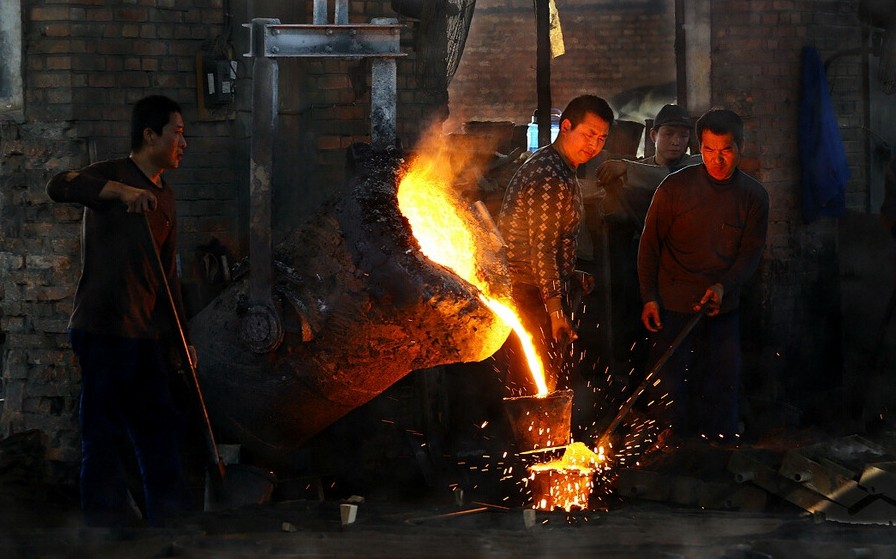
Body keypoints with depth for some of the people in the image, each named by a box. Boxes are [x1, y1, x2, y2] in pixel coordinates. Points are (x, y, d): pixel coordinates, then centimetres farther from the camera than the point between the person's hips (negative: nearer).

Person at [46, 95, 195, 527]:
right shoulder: (113, 174, -7)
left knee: (162, 427, 14)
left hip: (146, 334, 9)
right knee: (104, 432, -5)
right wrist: (120, 190, -37)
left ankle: (172, 523, 23)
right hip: (103, 329, -8)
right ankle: (106, 523, 1)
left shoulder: (165, 196, 17)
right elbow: (58, 186, -27)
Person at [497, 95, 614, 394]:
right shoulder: (553, 178, -18)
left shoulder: (539, 164, 15)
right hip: (534, 298, -11)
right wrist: (556, 309, -24)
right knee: (538, 390, -8)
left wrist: (571, 276, 25)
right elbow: (542, 249, -23)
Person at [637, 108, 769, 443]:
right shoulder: (675, 187, -5)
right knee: (670, 387, 0)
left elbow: (752, 251, 1)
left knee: (723, 387, 6)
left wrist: (724, 287, -16)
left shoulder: (753, 196, 0)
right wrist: (649, 298, -4)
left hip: (723, 308, 2)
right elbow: (650, 245, 2)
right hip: (673, 305, -2)